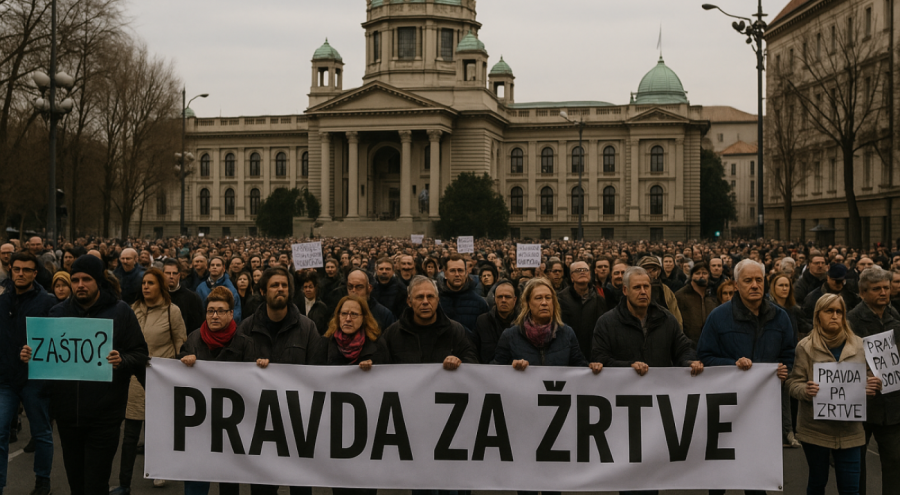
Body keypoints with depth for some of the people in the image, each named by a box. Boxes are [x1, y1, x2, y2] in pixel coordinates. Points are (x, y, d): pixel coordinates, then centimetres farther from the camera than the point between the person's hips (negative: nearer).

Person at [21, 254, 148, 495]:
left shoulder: (120, 311, -2)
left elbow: (140, 354, -4)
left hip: (104, 416, -4)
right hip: (67, 413, 4)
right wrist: (30, 356, -7)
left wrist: (122, 360, -24)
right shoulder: (58, 312, 8)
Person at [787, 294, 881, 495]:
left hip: (849, 430, 2)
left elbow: (866, 379, 14)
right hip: (815, 429, -2)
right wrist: (805, 391, -24)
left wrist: (872, 386, -9)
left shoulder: (859, 345, 5)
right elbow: (793, 383, -2)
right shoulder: (806, 347, -3)